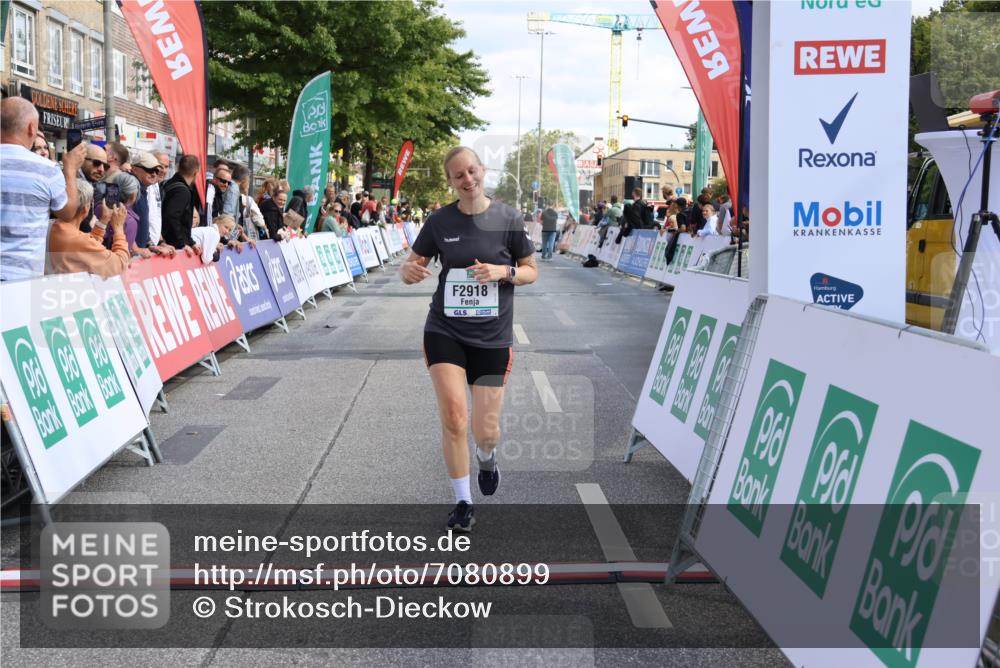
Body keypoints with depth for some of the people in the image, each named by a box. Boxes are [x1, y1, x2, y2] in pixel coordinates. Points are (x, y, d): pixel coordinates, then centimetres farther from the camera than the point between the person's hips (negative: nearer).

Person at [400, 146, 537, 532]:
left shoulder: (507, 219, -4)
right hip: (445, 330, 0)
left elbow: (531, 272, 4)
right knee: (453, 415, -13)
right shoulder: (440, 221, -1)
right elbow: (413, 264, 7)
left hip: (492, 336, 0)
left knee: (486, 431, 1)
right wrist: (409, 270, -18)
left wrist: (504, 271, -17)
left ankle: (486, 457, 41)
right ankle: (463, 503, 7)